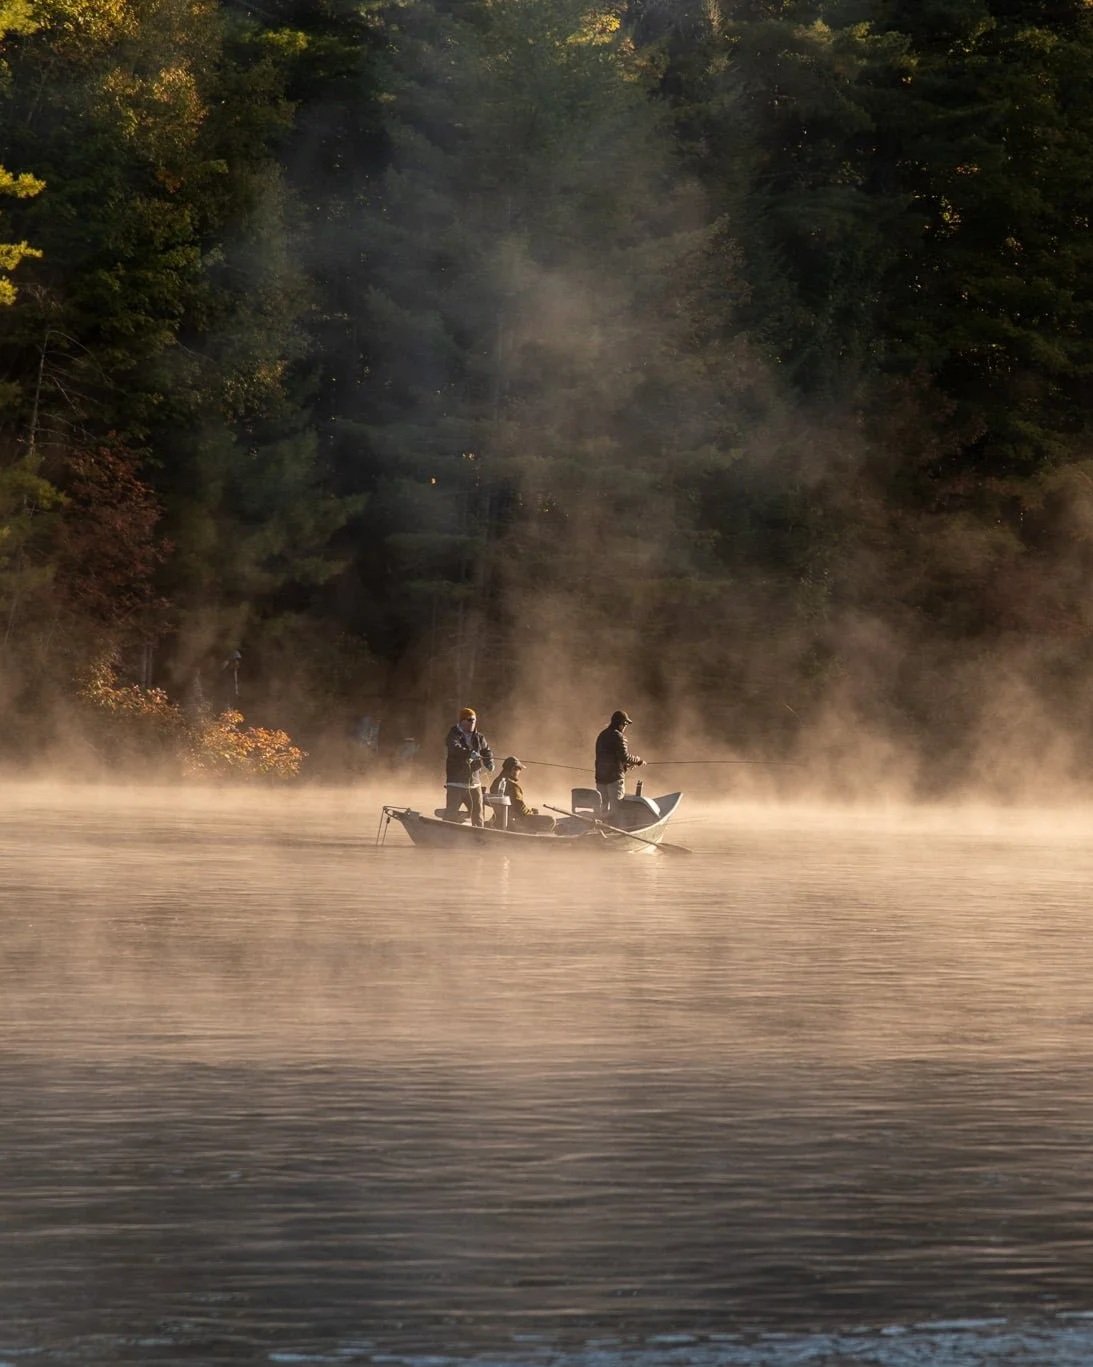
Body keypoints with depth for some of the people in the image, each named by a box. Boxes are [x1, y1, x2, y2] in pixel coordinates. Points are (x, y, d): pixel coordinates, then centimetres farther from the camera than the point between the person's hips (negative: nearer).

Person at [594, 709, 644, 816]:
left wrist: (627, 764, 19)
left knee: (603, 807, 12)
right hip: (615, 777, -8)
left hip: (600, 776, 8)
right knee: (616, 807, -6)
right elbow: (624, 757, -17)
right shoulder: (618, 736, -11)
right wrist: (638, 760, 0)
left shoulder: (602, 736, 16)